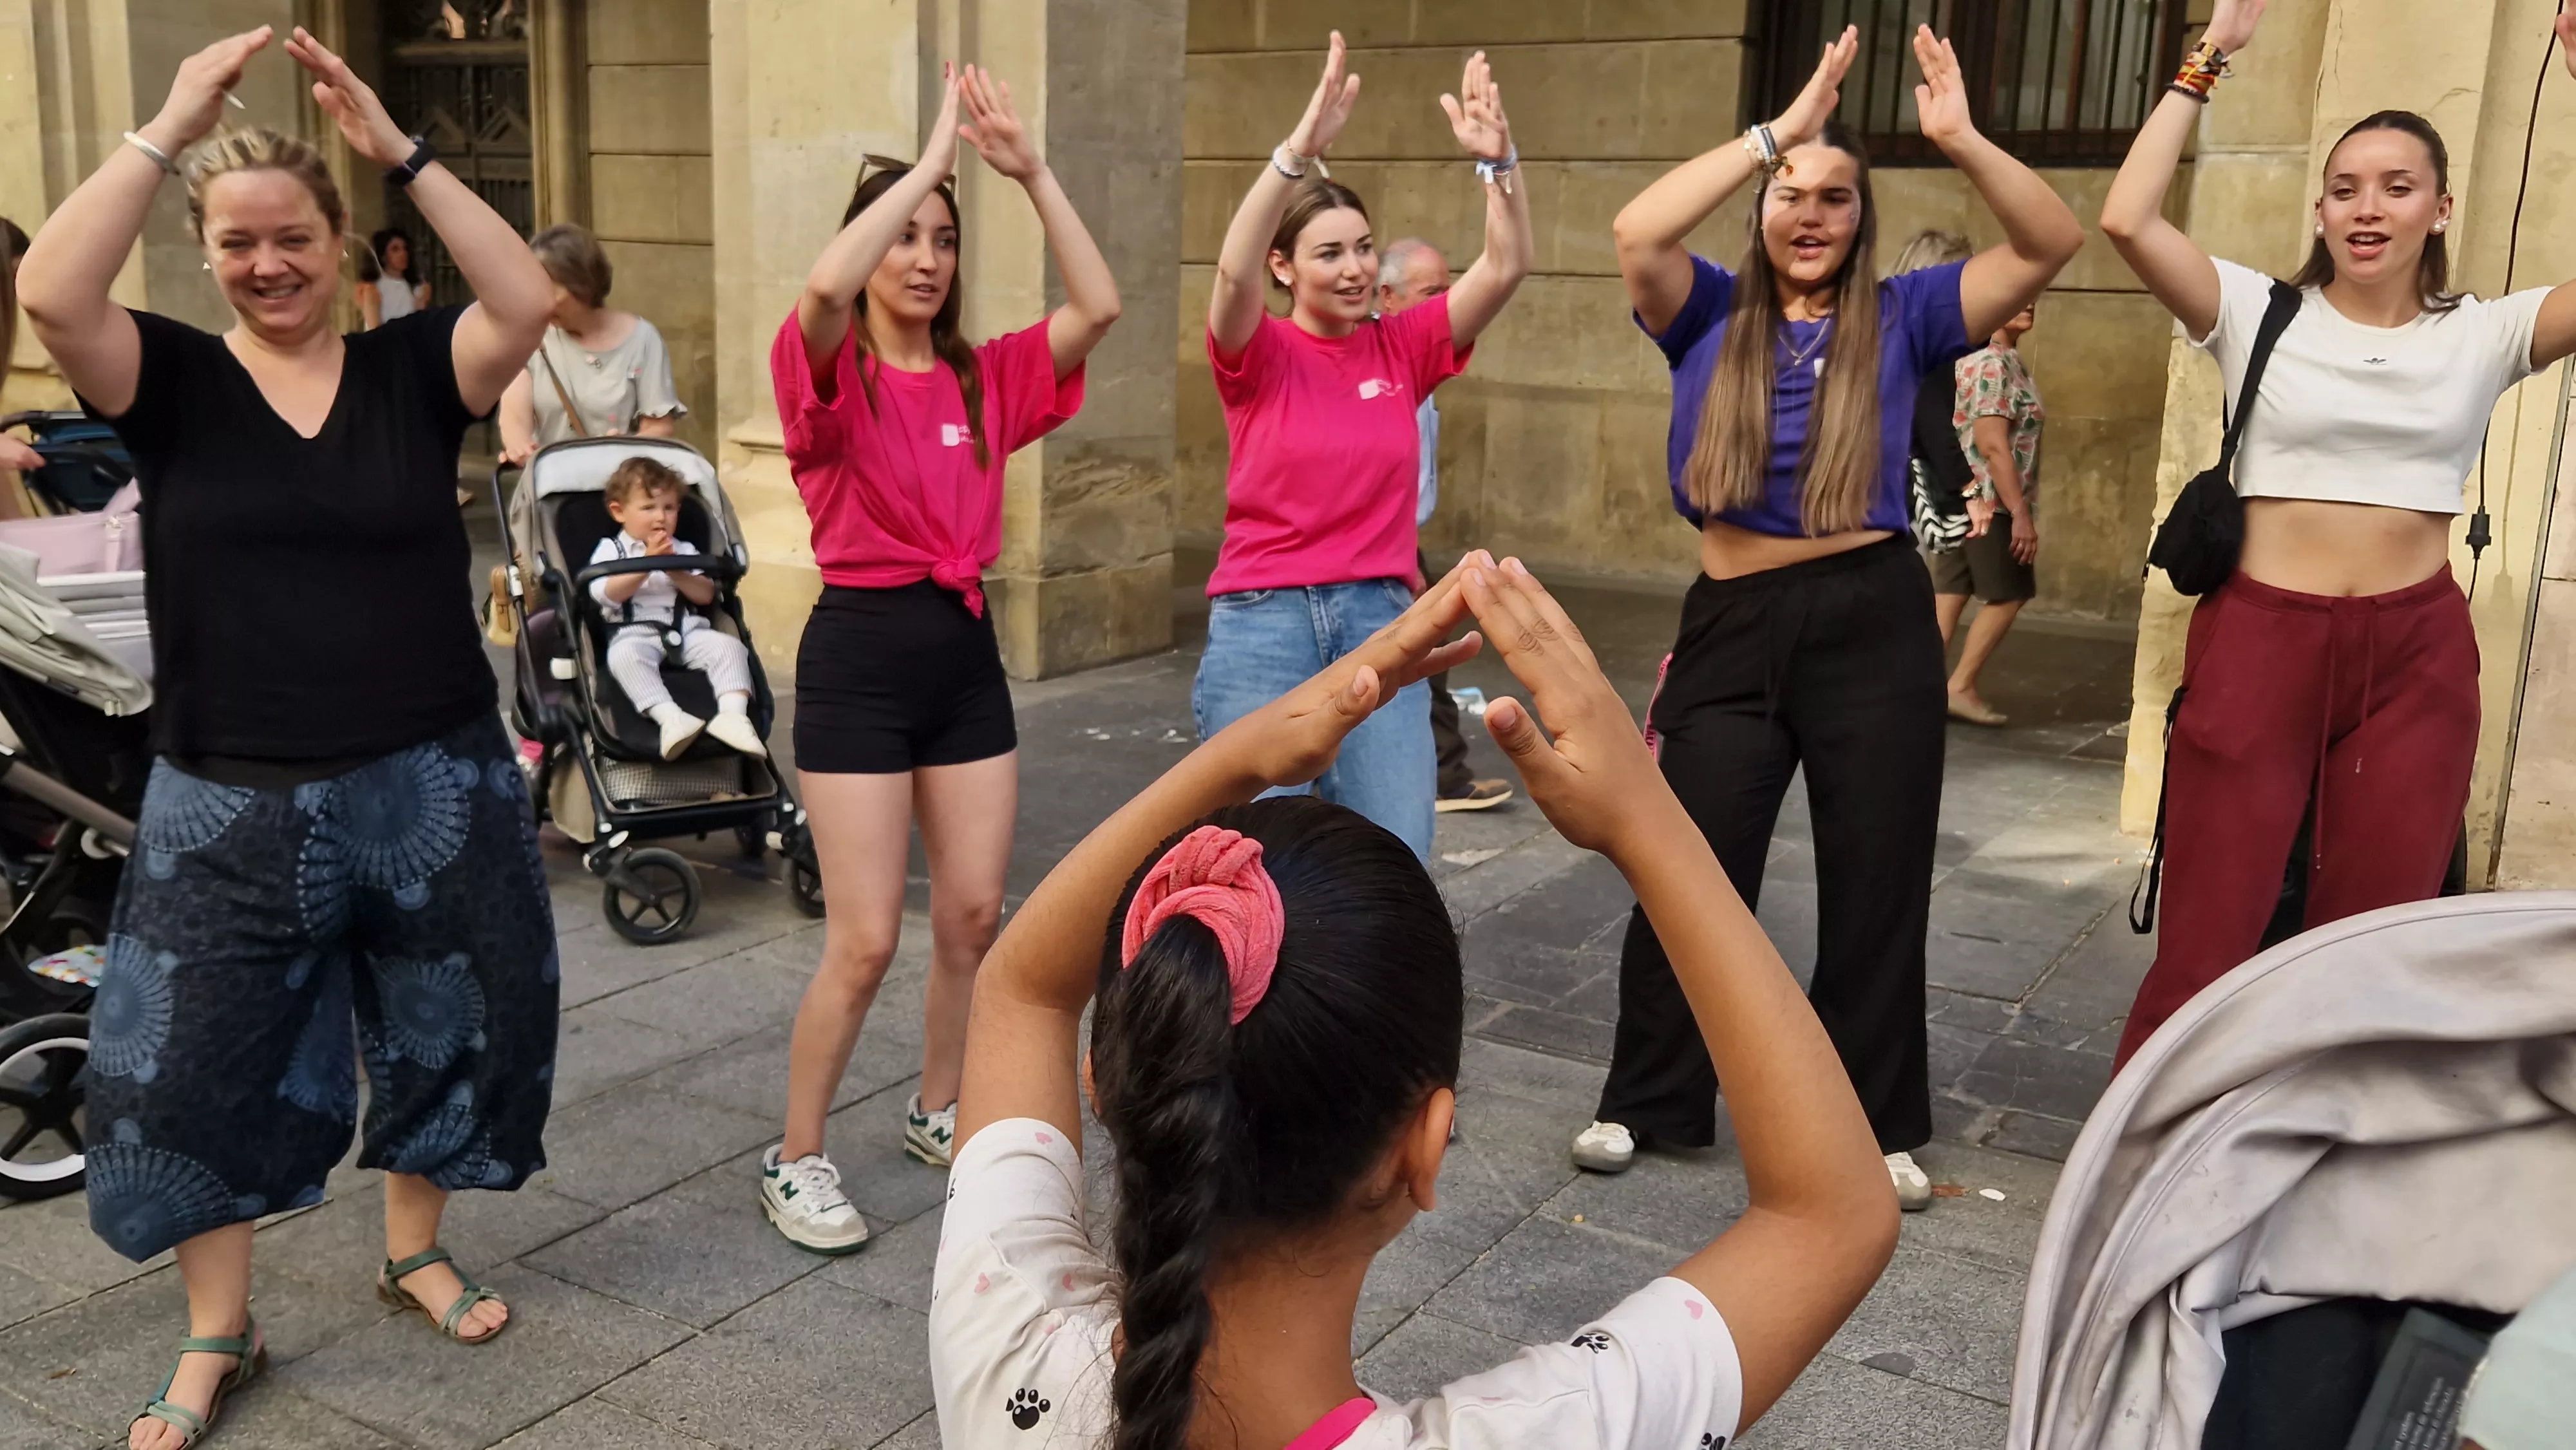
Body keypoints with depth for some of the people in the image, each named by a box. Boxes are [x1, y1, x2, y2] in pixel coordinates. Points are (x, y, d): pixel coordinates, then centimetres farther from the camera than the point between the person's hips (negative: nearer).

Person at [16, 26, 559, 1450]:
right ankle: (216, 1334, 27)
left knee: (443, 1035, 16)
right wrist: (168, 127, -17)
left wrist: (398, 149, -18)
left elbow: (527, 304, -17)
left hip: (432, 782, 1)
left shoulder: (411, 368, 0)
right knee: (197, 1065, 7)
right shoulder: (172, 381, -1)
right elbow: (50, 292, -20)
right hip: (233, 802, 0)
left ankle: (413, 1247, 40)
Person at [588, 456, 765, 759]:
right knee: (624, 655, -37)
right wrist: (647, 563, -11)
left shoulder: (684, 551, 22)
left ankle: (733, 713, -39)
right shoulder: (610, 549, 13)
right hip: (635, 632, -3)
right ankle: (669, 717, -51)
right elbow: (607, 594, -6)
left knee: (729, 646, -24)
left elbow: (706, 595, 11)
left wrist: (677, 573, -5)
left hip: (688, 630, 3)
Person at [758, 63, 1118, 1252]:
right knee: (865, 940, -4)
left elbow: (1097, 307, -5)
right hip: (860, 652, -5)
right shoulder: (831, 376, -7)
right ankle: (797, 1161, 15)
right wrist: (930, 160, -22)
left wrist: (1032, 172, -10)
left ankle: (938, 1114, 33)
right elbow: (825, 286, -29)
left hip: (967, 649, 5)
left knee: (976, 915, 10)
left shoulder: (985, 378, 7)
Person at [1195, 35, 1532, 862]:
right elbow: (1234, 271, -23)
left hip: (1380, 622, 3)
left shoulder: (1403, 348, 6)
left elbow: (1506, 268, -4)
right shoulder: (1260, 356, -3)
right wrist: (1300, 149, -34)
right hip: (1262, 625, -3)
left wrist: (1497, 160, -20)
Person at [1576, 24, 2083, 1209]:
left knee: (1878, 883, 10)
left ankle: (1876, 1126, 26)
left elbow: (2051, 245, -5)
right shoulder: (1712, 315, 2)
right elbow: (1636, 233, -17)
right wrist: (1775, 132, -18)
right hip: (1734, 625, 0)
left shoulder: (1901, 317, 3)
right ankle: (1647, 1103, 24)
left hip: (1873, 623, 1)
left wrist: (1959, 140, -18)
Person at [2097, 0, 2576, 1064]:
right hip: (2258, 642, -2)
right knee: (2206, 946, 1)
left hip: (2416, 658, 2)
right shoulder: (2260, 314, 1)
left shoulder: (2485, 336, 5)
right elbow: (2126, 220, -12)